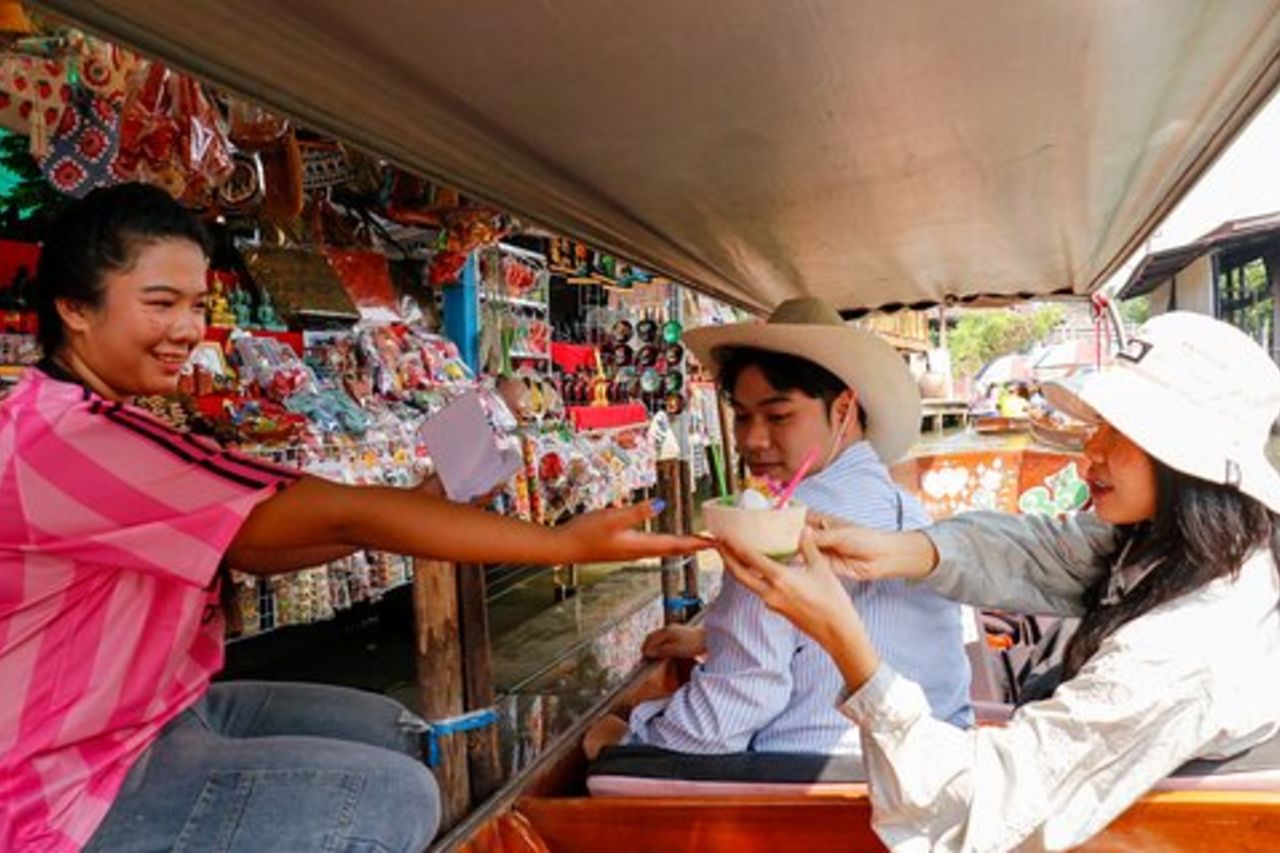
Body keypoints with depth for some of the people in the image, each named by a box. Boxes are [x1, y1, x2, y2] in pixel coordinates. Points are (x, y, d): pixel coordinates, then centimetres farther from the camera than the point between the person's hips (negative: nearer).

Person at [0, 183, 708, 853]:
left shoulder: (91, 424, 6)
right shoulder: (62, 436, -26)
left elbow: (252, 548, 3)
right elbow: (337, 514, -30)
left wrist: (424, 506, -7)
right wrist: (568, 543, -28)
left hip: (164, 708, 9)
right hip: (81, 792, -9)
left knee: (393, 733, 10)